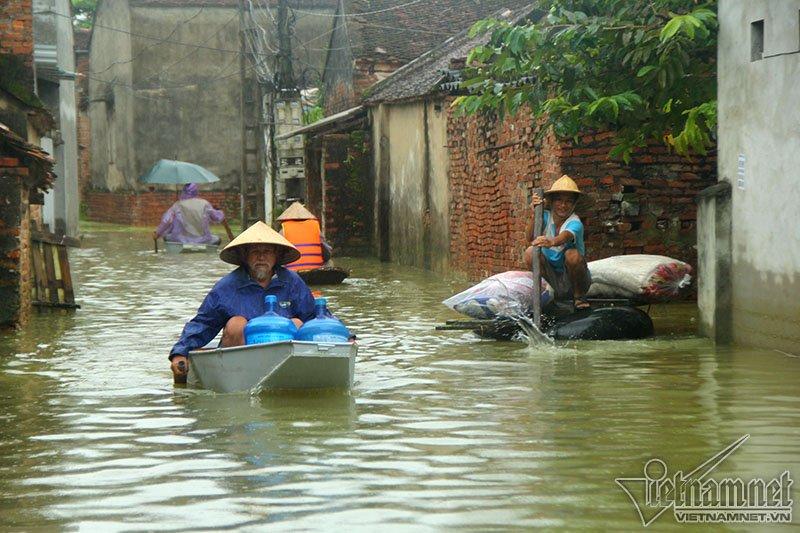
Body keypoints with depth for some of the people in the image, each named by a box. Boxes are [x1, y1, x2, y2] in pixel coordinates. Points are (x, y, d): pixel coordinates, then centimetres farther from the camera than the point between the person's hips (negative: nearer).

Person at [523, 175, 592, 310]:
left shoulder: (575, 223, -20)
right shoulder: (546, 217, -5)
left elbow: (565, 237, -44)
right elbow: (531, 236, -22)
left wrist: (551, 242, -67)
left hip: (572, 278, -3)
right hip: (553, 274, 3)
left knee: (572, 254, -33)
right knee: (530, 252, -19)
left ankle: (579, 296, -8)